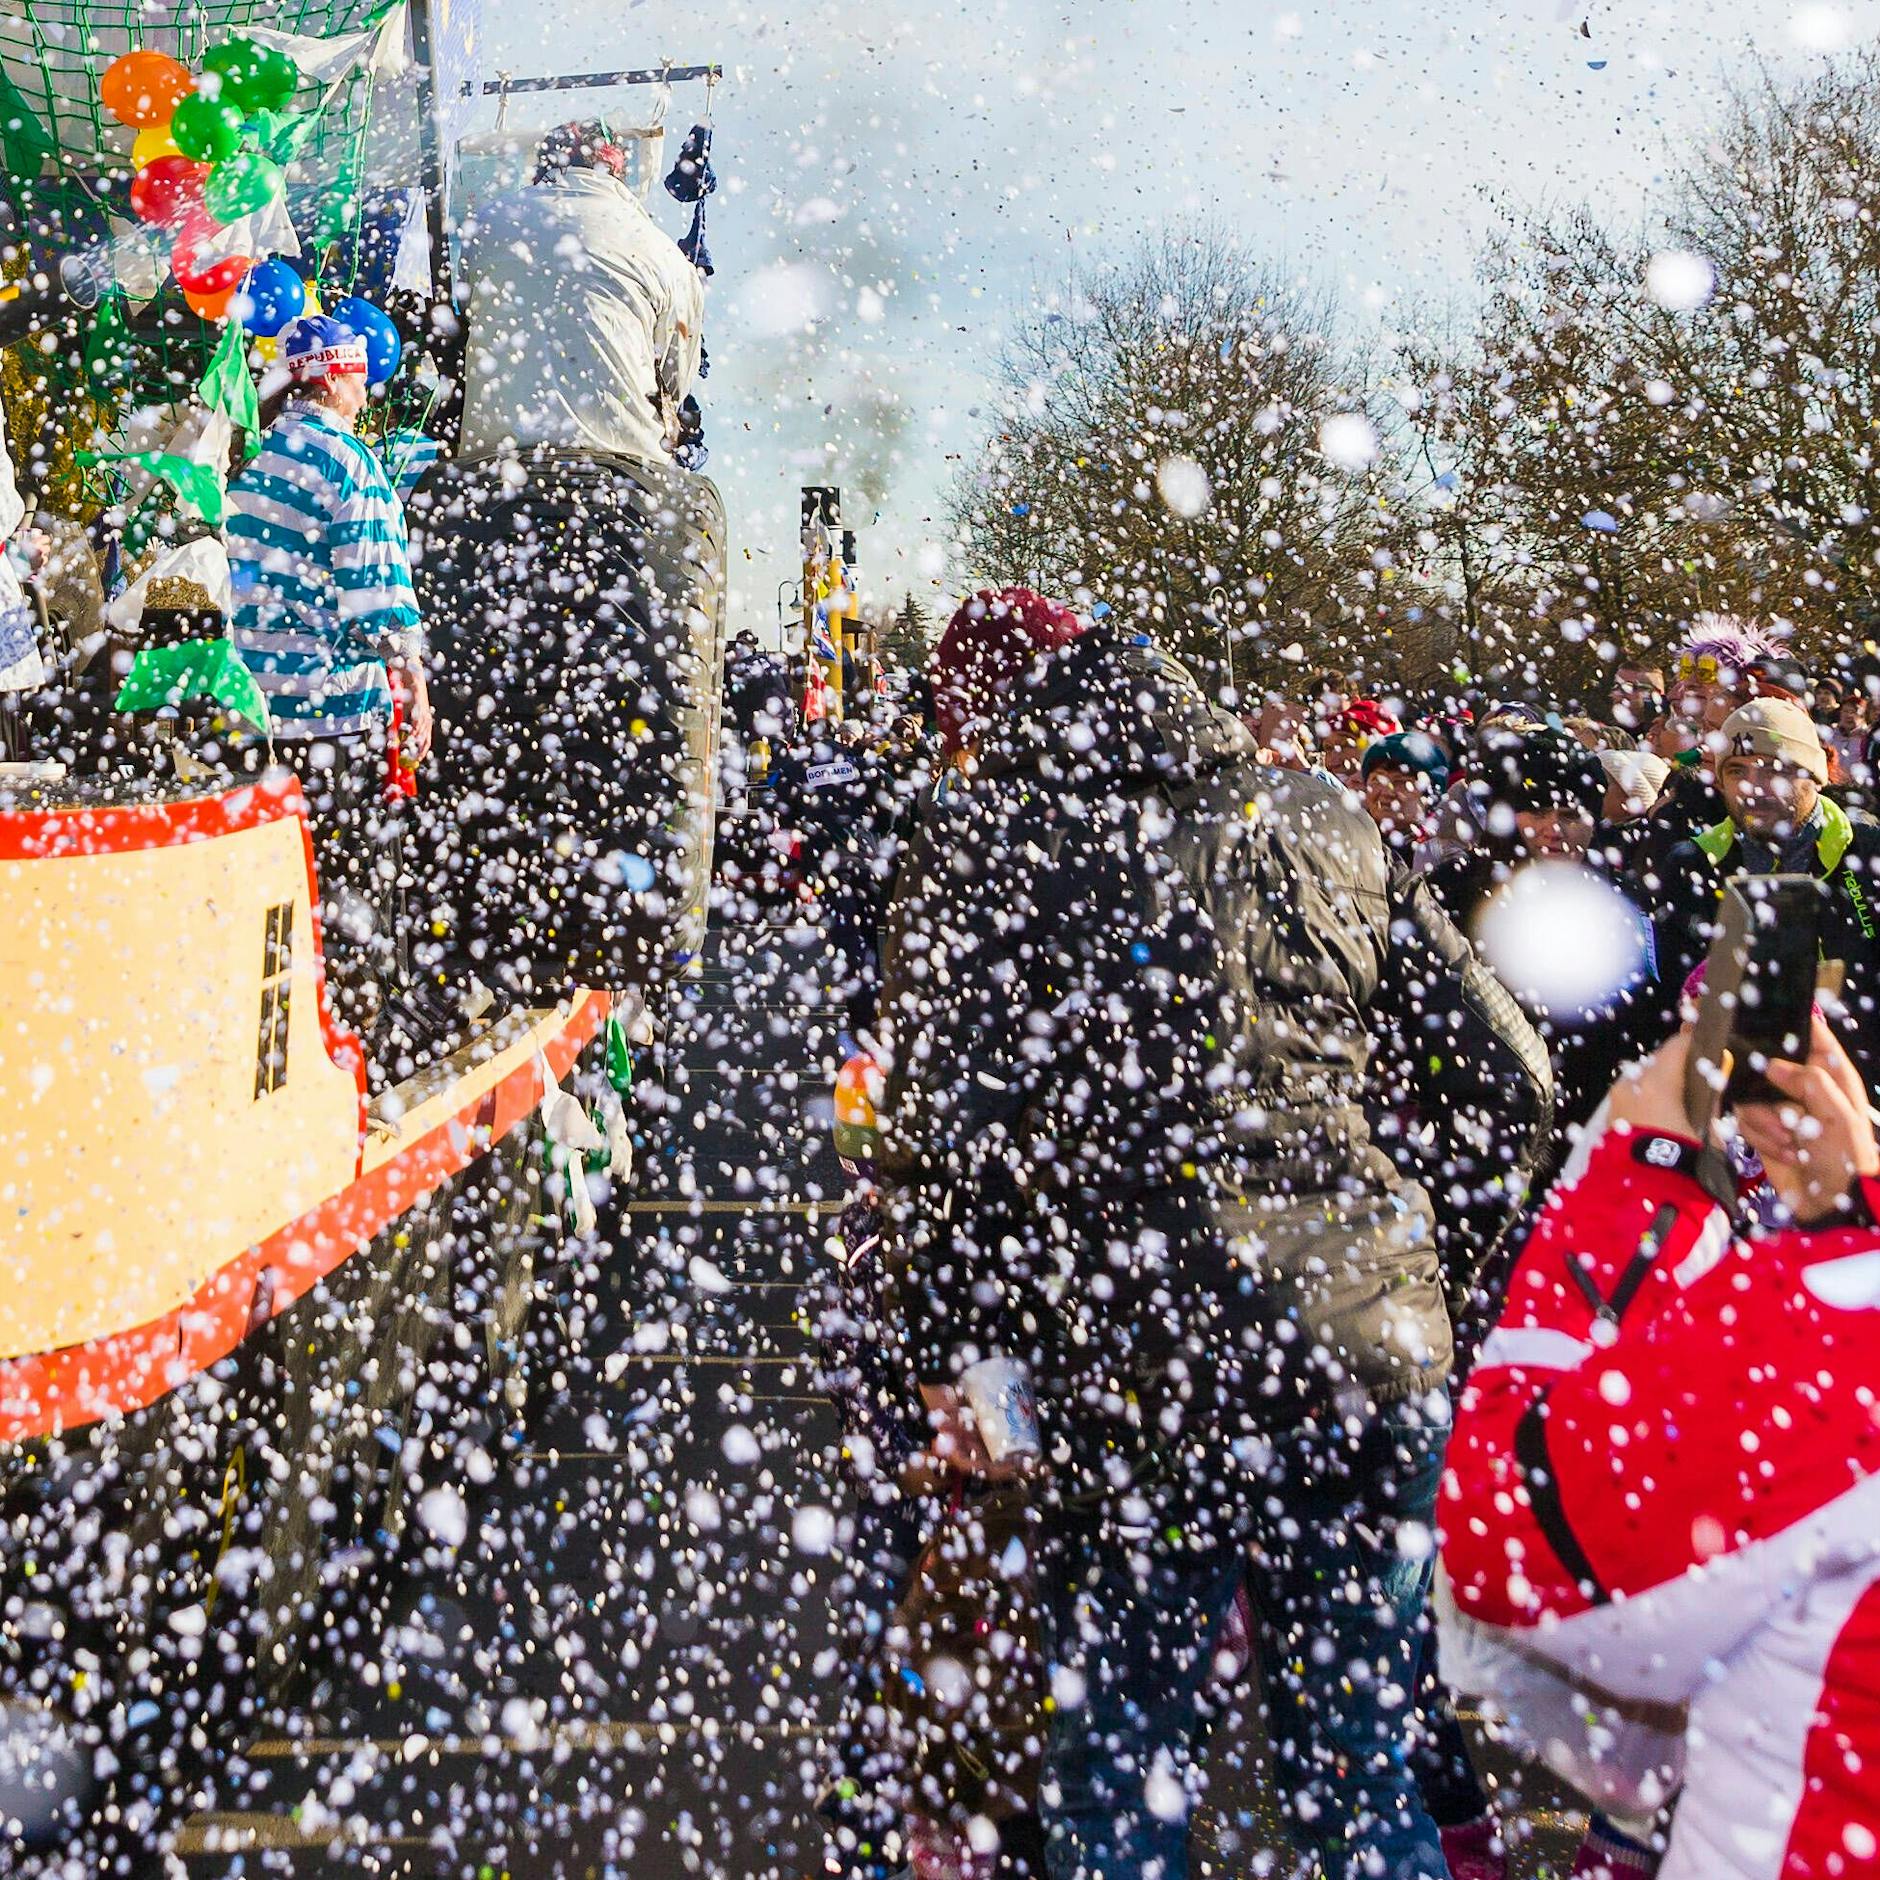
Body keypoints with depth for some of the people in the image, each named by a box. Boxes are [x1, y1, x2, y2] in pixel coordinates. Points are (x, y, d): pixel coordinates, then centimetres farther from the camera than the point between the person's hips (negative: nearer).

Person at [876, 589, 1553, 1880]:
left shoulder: (980, 846, -1)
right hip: (1376, 1347, 4)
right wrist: (1447, 1260, 23)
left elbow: (940, 1132, -9)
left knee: (1122, 1771, 13)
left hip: (1141, 1374, -4)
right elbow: (1508, 1083, 11)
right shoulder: (1324, 821, 10)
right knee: (1360, 1767, 19)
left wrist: (951, 1352, 2)